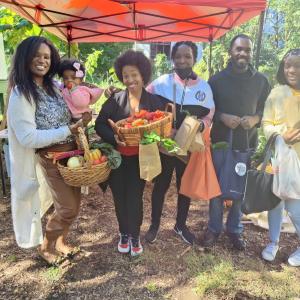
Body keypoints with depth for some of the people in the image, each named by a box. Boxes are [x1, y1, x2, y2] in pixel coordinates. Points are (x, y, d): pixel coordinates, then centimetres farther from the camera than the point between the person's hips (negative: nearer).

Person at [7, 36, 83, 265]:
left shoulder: (53, 86, 8)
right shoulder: (21, 94, -15)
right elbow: (29, 138, -22)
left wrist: (80, 122, -3)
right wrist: (70, 130, -23)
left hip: (72, 151, 7)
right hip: (52, 157, -7)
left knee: (73, 203, 15)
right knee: (68, 208, -1)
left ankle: (60, 240, 40)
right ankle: (46, 246, 27)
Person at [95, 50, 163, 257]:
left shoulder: (153, 101, -1)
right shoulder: (115, 100, -3)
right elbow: (100, 125, -6)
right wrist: (114, 137, -24)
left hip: (139, 159, -1)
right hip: (117, 158, 1)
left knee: (135, 197, 2)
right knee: (120, 197, 12)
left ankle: (135, 236, 24)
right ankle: (124, 234, 33)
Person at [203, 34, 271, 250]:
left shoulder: (261, 81, 3)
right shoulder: (217, 79, 0)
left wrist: (255, 118, -12)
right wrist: (222, 117, -16)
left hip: (247, 142, 1)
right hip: (220, 141, -1)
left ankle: (235, 229, 29)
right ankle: (214, 228, 26)